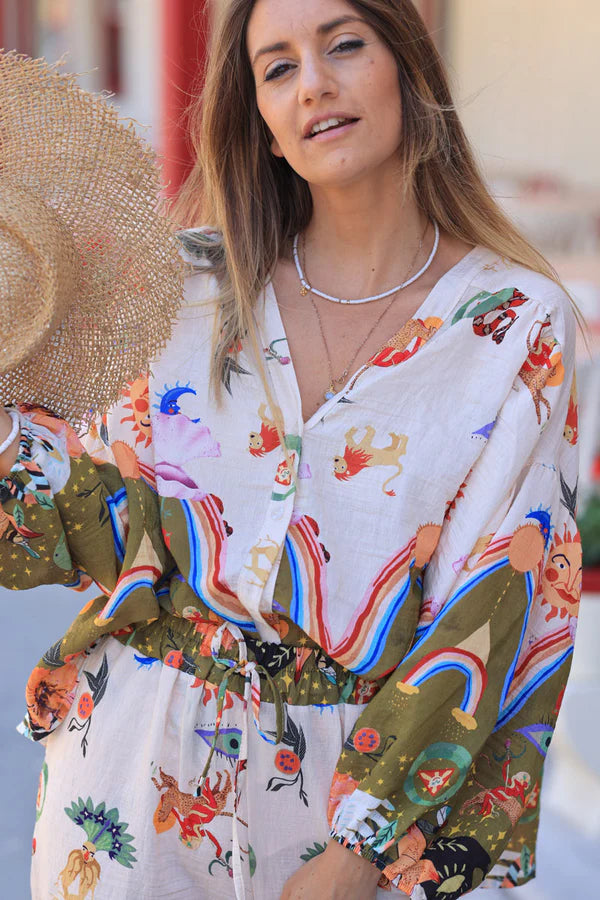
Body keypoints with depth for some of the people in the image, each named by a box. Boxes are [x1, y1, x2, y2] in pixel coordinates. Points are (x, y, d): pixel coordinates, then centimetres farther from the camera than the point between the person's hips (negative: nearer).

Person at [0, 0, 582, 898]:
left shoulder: (519, 323, -9)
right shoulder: (205, 280, -1)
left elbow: (495, 607, -11)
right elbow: (114, 516, 0)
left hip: (355, 776, -2)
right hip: (146, 752, 2)